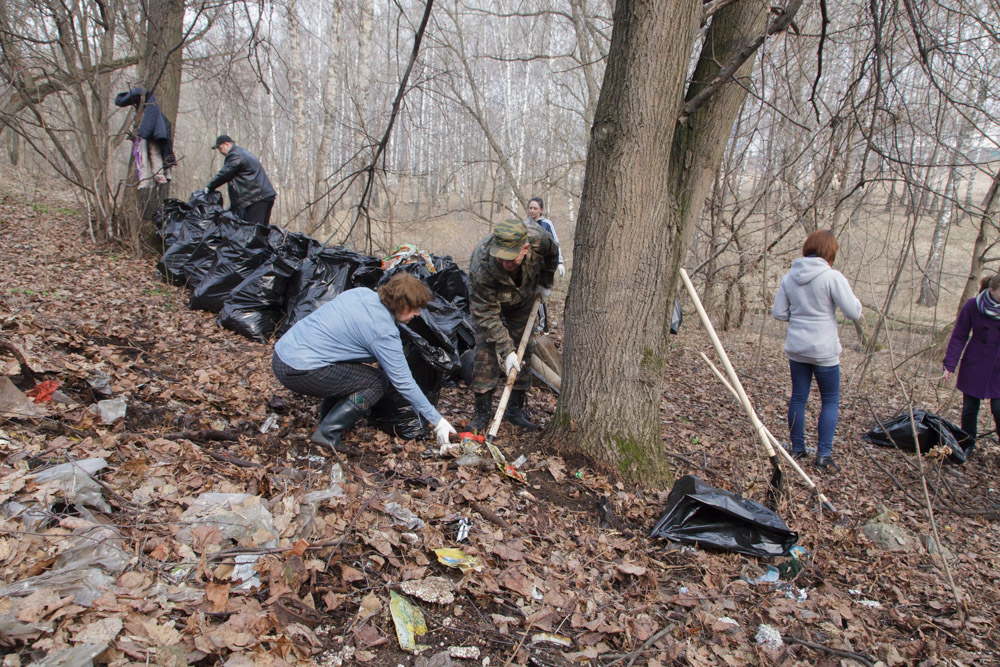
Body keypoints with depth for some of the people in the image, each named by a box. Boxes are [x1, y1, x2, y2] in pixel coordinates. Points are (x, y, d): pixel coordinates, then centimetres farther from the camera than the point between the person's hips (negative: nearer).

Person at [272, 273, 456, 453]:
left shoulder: (361, 292, 6)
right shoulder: (384, 332, -15)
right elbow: (404, 383, -11)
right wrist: (437, 421, -4)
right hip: (300, 371, -9)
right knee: (378, 382, -4)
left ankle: (327, 420, 22)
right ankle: (328, 433, -6)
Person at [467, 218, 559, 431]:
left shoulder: (539, 239, -36)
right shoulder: (482, 267, -43)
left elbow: (551, 255, -7)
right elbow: (487, 315, -34)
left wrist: (544, 284, 0)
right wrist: (506, 351, -35)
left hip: (523, 299, 3)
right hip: (487, 300, -3)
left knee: (523, 350, 0)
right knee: (486, 350, -12)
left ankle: (515, 409, 8)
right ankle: (482, 412, -2)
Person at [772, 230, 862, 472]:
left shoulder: (789, 277, 2)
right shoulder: (832, 276, -13)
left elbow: (778, 312, 4)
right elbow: (853, 312, -13)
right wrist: (855, 300, 7)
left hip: (795, 348, 4)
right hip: (824, 350, -4)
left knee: (798, 398, 13)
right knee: (830, 401, 8)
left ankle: (797, 448, 21)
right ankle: (824, 454, 6)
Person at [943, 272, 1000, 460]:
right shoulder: (972, 306, -9)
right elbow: (958, 337, -4)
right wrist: (949, 364, -9)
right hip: (974, 367, 0)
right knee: (969, 410, 8)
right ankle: (967, 447, 24)